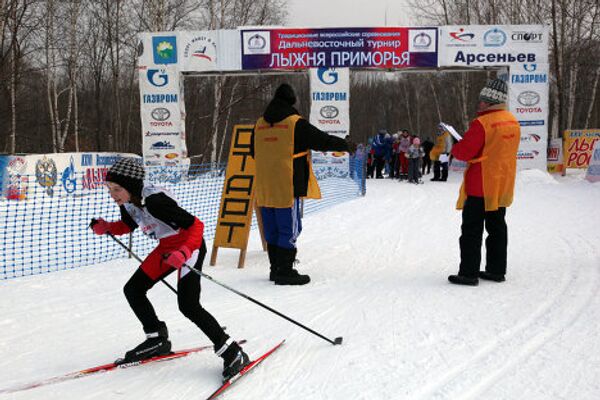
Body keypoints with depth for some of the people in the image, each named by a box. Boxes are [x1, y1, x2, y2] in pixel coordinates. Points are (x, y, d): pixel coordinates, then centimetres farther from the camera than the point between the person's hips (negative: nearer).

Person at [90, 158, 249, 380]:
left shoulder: (154, 201, -32)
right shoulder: (127, 202, -7)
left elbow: (196, 225, -31)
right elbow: (128, 225, 15)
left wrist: (184, 253, -46)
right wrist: (106, 228, -4)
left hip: (190, 246, -9)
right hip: (167, 248, 9)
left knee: (188, 305, -18)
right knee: (133, 290, 8)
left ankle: (233, 354, -8)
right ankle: (158, 340, 24)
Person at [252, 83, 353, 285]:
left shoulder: (260, 124, 10)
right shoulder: (296, 123, -9)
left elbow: (254, 152, 21)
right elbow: (322, 140, -5)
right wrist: (347, 145, 10)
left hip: (265, 187, 7)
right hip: (287, 186, -6)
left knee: (272, 229, 13)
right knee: (290, 228, -1)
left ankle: (276, 268, 21)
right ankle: (285, 272, -1)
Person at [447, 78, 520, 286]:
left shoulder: (482, 123, -19)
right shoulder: (513, 121, 7)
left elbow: (464, 152, -19)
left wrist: (453, 147, 1)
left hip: (480, 186, -8)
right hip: (503, 186, 8)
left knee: (472, 230, -1)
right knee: (497, 227, 16)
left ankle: (468, 273, 0)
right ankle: (497, 270, 22)